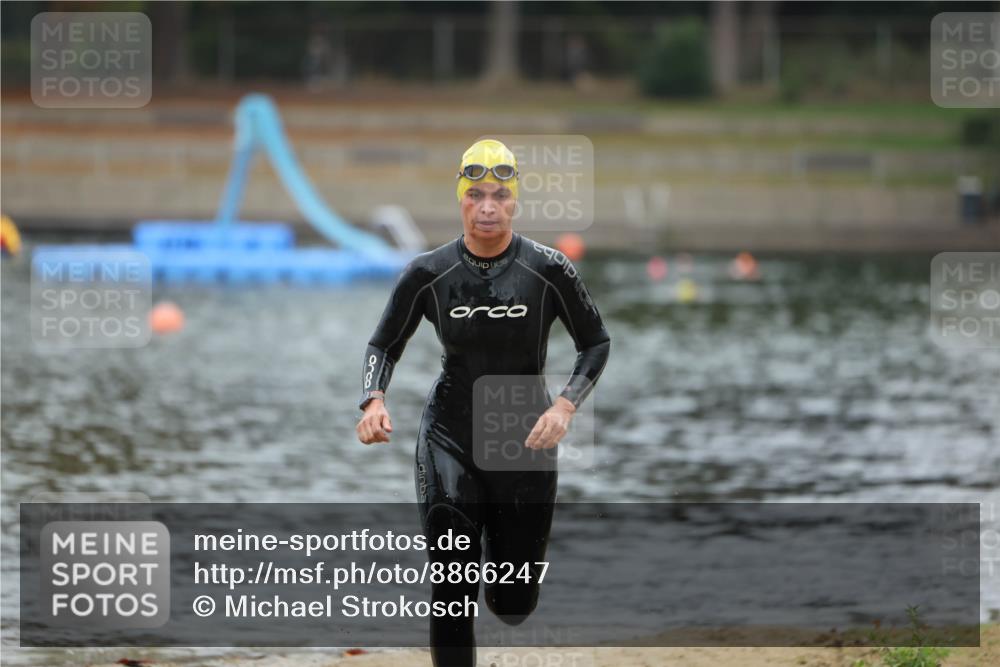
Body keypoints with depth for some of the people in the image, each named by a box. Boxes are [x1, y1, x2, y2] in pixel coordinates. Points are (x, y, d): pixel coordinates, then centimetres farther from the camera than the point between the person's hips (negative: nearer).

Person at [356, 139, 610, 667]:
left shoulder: (549, 270, -8)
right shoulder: (428, 273, -6)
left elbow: (595, 343, 2)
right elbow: (384, 345, 4)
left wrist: (565, 406, -14)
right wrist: (373, 400, -16)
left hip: (525, 440, 0)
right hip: (449, 438, 0)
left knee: (515, 604, 6)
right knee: (451, 593, -12)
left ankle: (501, 549, 43)